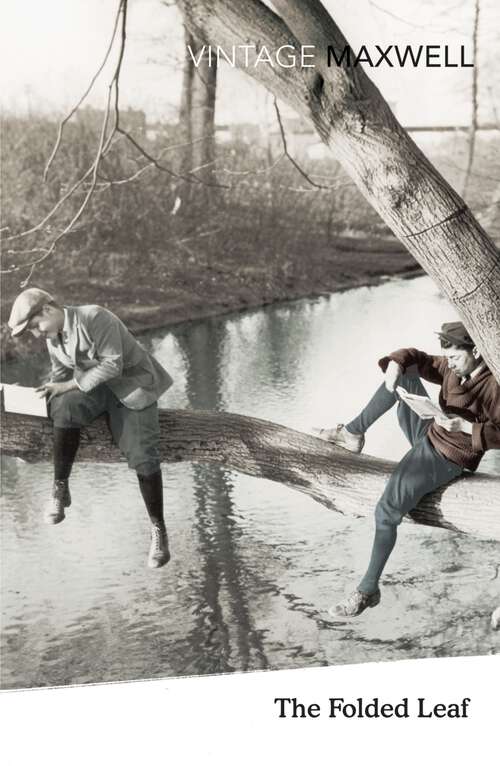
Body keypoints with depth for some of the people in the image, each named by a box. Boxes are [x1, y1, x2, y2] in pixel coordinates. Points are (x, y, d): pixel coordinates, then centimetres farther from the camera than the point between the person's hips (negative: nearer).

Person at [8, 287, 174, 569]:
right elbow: (61, 376, 14)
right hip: (94, 387, 5)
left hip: (131, 382, -5)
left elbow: (112, 365, -23)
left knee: (143, 457, -17)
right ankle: (60, 488, -18)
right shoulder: (53, 338, 2)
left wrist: (70, 385, -22)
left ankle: (158, 529, -1)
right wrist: (49, 393, -4)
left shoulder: (94, 317, -22)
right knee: (64, 407, -30)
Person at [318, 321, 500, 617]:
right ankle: (353, 433, 4)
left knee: (387, 512, -16)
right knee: (404, 373, 0)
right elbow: (414, 357, 8)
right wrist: (395, 364, -14)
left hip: (444, 459, -8)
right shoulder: (453, 368, 2)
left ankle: (369, 590, -2)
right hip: (427, 435, 8)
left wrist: (464, 426, -32)